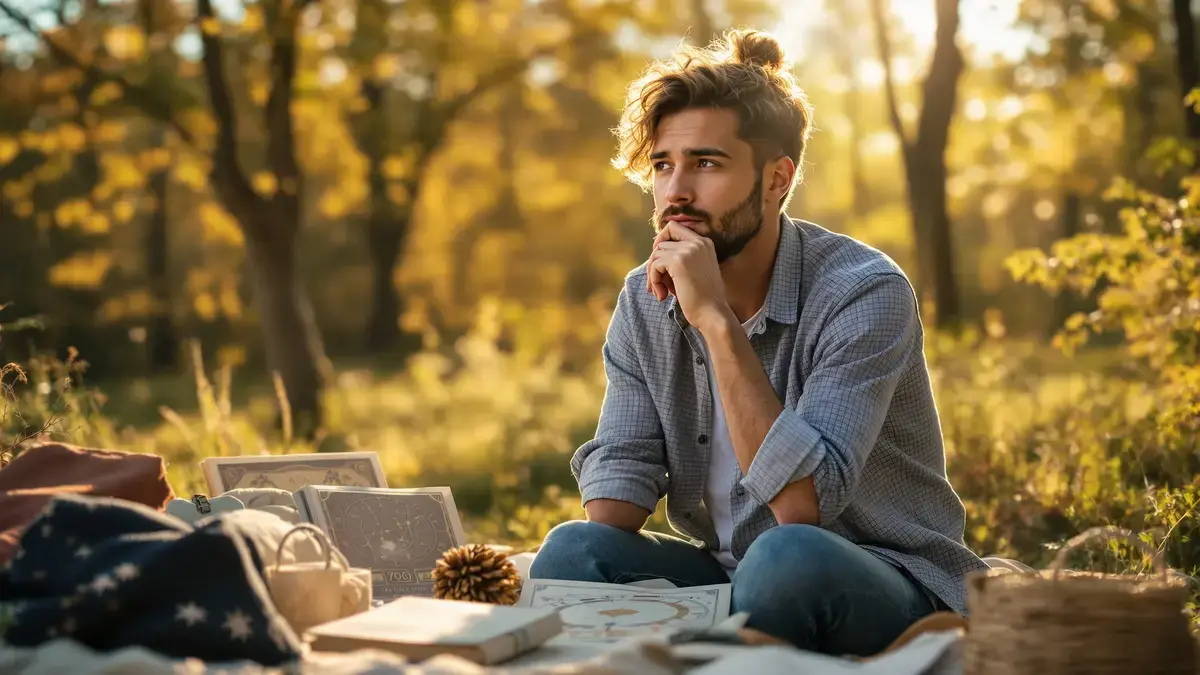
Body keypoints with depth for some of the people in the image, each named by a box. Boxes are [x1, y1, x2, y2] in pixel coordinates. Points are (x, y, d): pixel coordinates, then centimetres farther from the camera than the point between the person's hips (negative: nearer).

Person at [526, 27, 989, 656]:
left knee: (788, 558, -37)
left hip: (889, 587, -4)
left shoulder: (865, 292, -19)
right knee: (572, 549, -22)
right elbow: (623, 466, -3)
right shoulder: (644, 301, 0)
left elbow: (798, 503, -29)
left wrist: (716, 318, -31)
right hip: (726, 573, 4)